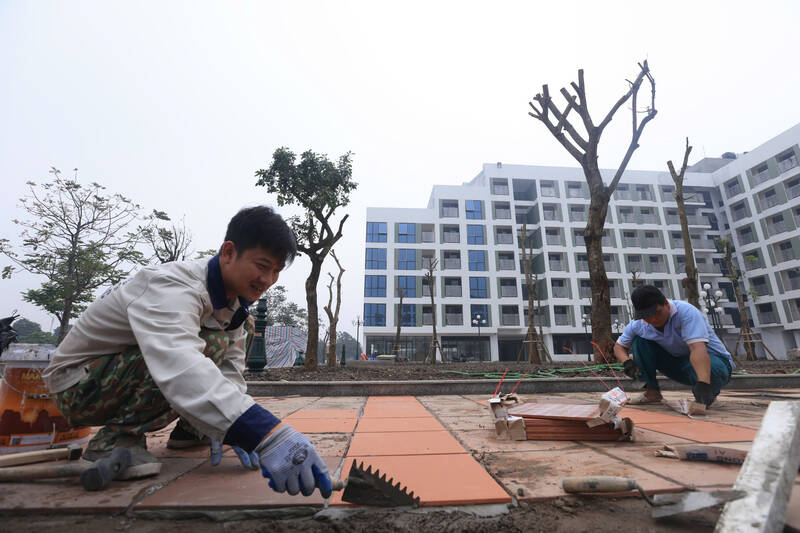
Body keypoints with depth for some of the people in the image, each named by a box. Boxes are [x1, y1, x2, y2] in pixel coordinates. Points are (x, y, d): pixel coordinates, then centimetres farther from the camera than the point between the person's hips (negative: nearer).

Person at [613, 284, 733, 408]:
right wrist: (627, 361, -24)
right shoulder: (639, 324, -12)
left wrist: (703, 384, -54)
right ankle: (652, 391, -4)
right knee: (639, 341, -15)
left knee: (712, 368, -40)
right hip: (678, 362, 4)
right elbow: (619, 346, -1)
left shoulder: (686, 311, -28)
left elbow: (698, 349, -42)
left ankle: (710, 393, -3)